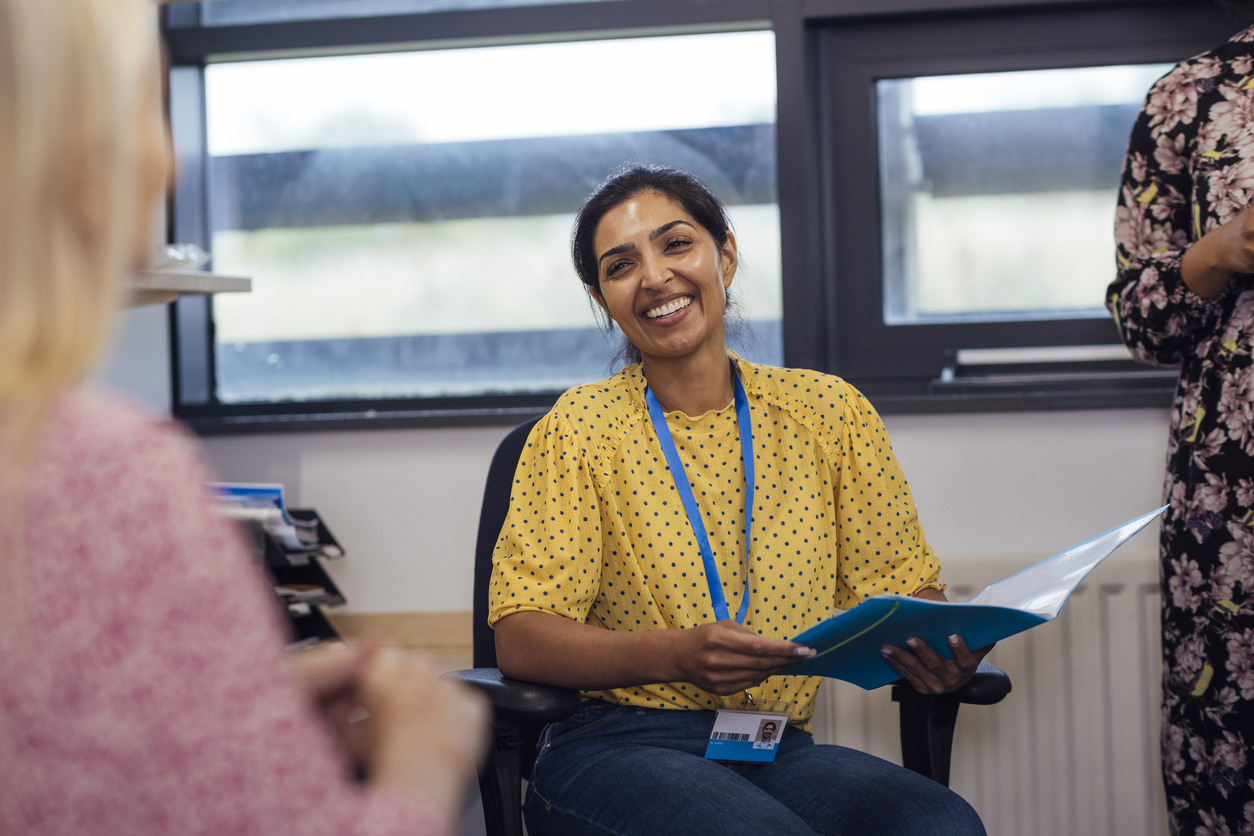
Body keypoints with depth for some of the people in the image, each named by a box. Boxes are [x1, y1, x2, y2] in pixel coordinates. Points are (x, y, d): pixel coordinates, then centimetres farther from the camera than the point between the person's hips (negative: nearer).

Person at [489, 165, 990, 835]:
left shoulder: (827, 411, 10)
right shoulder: (580, 429, 2)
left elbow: (901, 584, 10)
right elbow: (520, 638, -6)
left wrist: (940, 647, -16)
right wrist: (674, 656, -25)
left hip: (779, 754, 3)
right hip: (616, 749, -3)